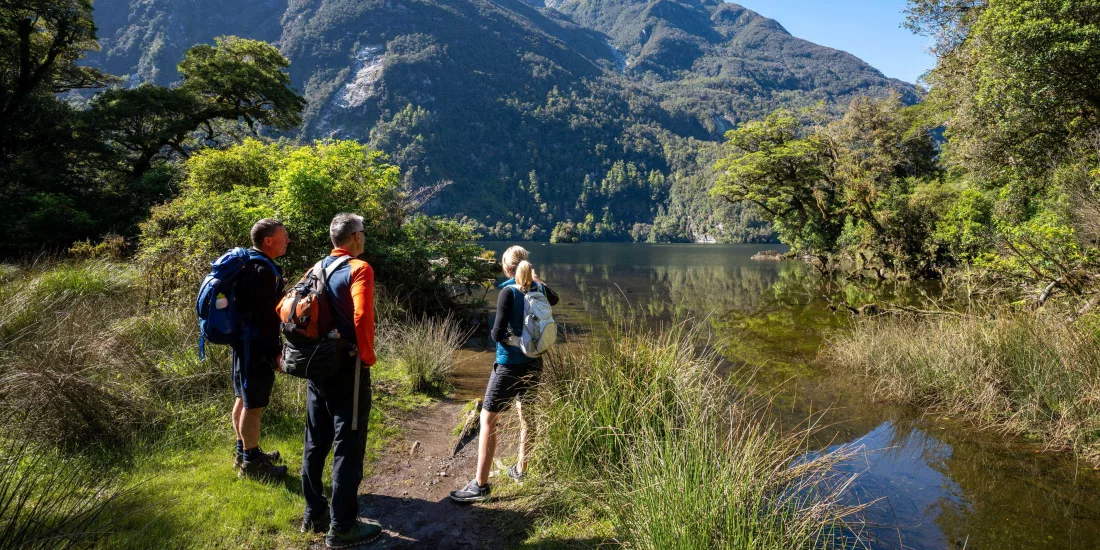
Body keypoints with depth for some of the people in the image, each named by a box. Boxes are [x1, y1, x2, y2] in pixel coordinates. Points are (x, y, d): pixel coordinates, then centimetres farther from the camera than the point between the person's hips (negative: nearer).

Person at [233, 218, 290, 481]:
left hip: (243, 342, 11)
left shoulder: (246, 263, 11)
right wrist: (276, 352, -18)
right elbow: (266, 316, -24)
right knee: (254, 405, -1)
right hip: (257, 346, -11)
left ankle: (244, 451, 33)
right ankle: (251, 462, 9)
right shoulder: (264, 270, -21)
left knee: (244, 399, 19)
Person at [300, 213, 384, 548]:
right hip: (347, 367, -8)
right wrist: (368, 356, -16)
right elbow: (361, 316, -27)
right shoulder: (358, 269, -13)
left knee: (316, 442, 16)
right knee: (348, 446, 0)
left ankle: (314, 514, 29)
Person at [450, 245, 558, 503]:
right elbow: (554, 299, 28)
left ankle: (480, 485, -3)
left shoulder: (508, 291, -16)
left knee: (487, 419, -2)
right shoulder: (538, 288, 3)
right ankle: (521, 469, 36)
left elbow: (498, 333, -18)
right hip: (534, 363, 7)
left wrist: (498, 334, 4)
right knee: (526, 414, 22)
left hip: (510, 364, -7)